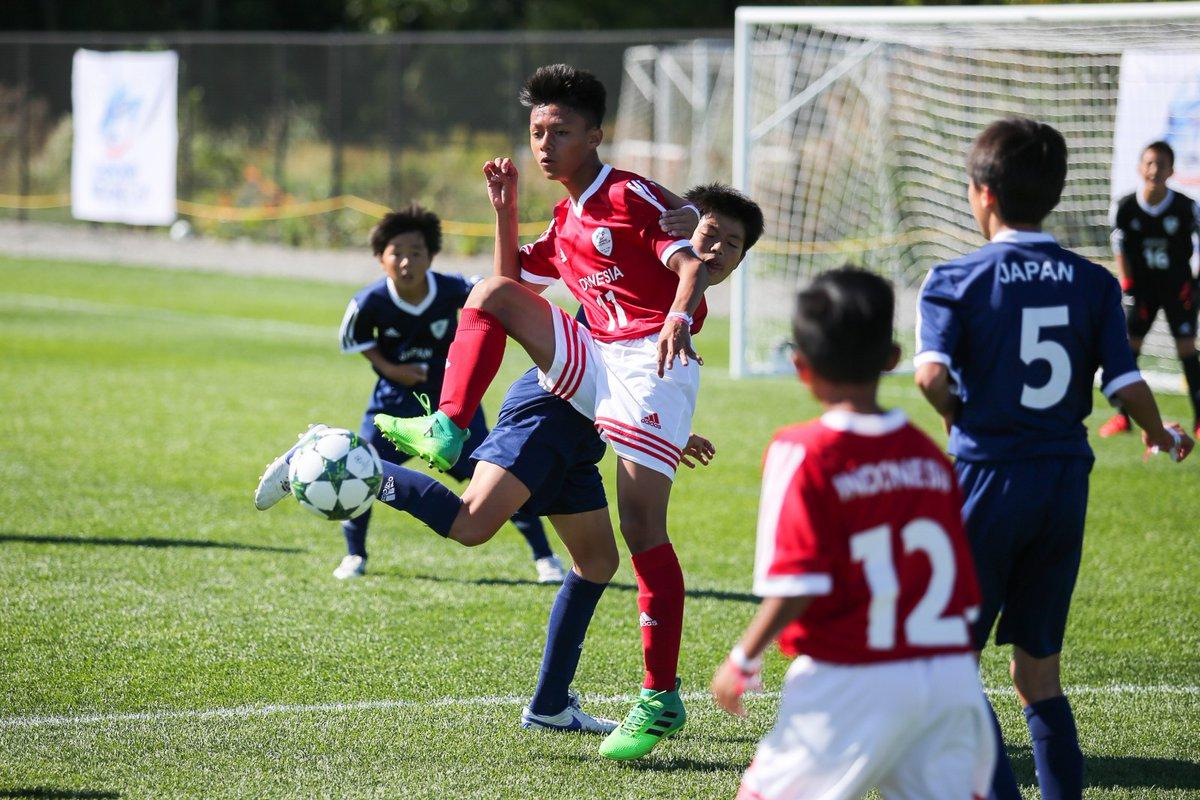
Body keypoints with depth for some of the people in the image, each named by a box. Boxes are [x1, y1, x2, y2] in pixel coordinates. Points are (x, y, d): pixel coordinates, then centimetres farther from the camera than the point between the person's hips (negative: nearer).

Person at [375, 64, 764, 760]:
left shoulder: (632, 197, -6)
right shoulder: (565, 221, 19)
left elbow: (693, 265, -17)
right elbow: (513, 284, 28)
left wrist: (678, 319, -37)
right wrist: (505, 208, 17)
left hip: (651, 367, -7)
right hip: (596, 364, 8)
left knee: (642, 525, -13)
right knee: (489, 294, -4)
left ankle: (662, 700, -9)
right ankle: (446, 435, -12)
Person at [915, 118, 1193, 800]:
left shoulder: (957, 280, -6)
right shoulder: (1094, 283, 3)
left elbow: (932, 374, -20)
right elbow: (1126, 385, -2)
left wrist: (957, 415, 0)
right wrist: (1163, 436, 18)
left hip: (986, 480, -4)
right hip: (1066, 483, 4)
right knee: (1039, 670, 14)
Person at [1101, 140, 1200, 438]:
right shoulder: (1124, 208, -12)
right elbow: (1120, 249, -1)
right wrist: (1127, 288, -4)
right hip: (1142, 284, 2)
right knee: (1129, 345, -2)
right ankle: (1123, 416, 9)